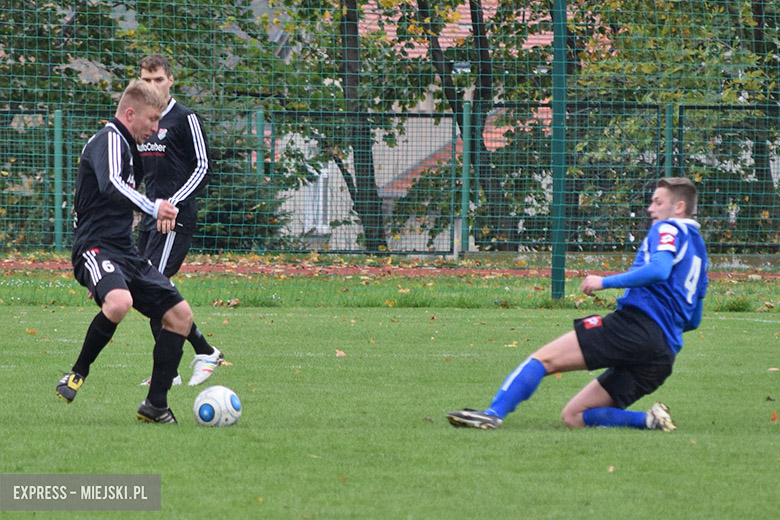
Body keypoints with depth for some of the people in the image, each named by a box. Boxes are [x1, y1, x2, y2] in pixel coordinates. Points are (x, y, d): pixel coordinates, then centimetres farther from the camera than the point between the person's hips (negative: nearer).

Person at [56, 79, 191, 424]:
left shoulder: (125, 146, 21)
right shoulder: (109, 140, -10)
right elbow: (111, 186, -30)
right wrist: (154, 208, -40)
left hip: (124, 252, 10)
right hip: (96, 247, -10)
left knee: (180, 314, 3)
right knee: (119, 302, -37)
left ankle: (155, 406, 7)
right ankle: (77, 374, -15)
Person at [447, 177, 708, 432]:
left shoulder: (669, 229, 4)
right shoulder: (698, 251, 31)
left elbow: (658, 270, -18)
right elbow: (693, 320, 32)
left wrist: (605, 282, -11)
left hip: (635, 325, -9)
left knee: (543, 359, -10)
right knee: (573, 416, 8)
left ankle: (493, 413, -26)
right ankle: (650, 420, -7)